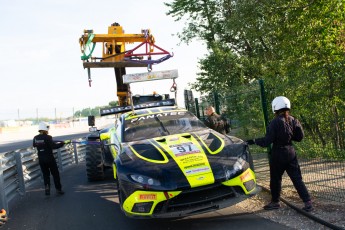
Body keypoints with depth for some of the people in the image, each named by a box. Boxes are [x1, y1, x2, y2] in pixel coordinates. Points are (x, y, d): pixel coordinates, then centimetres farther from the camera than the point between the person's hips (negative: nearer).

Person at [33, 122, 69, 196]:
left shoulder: (35, 138, -1)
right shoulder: (47, 137, -17)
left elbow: (34, 145, 18)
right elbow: (53, 146, -23)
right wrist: (63, 143, -17)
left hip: (41, 159, 5)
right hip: (49, 158, -4)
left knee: (45, 174, 16)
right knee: (55, 174, 9)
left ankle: (47, 188, 3)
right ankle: (58, 189, 14)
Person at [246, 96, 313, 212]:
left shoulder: (275, 122, -16)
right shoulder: (293, 120, 1)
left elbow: (267, 141, -18)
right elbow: (300, 136, 7)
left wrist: (254, 141, -5)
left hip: (278, 154, -5)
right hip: (291, 153, 5)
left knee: (275, 179, 11)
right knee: (297, 178, 9)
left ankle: (275, 202, 23)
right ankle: (307, 202, 5)